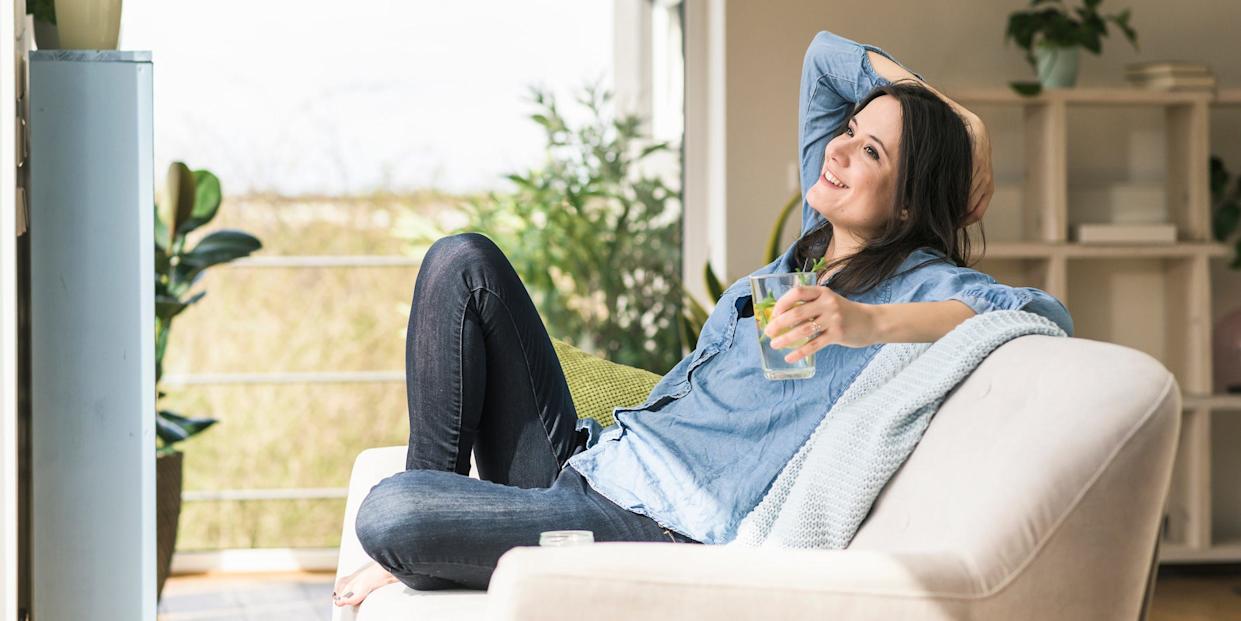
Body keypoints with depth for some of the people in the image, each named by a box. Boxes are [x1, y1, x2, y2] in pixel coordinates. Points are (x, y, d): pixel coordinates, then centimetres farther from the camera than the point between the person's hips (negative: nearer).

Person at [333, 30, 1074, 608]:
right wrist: (958, 117, 12)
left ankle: (413, 553, 11)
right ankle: (435, 498, 3)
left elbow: (1045, 312, -29)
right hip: (588, 460, 9)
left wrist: (868, 323, -39)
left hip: (665, 530, -9)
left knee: (387, 515, -27)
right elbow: (827, 56, 24)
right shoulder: (819, 240, 16)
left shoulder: (919, 282, -7)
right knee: (465, 263, 5)